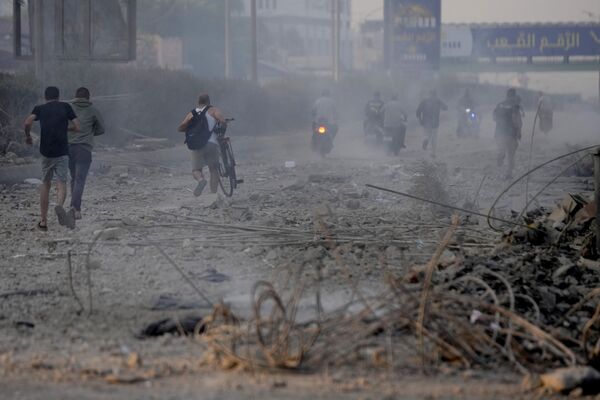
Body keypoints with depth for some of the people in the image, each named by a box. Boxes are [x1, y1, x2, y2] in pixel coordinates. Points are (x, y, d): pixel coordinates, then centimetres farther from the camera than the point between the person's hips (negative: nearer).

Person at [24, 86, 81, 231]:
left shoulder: (40, 109, 6)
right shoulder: (66, 107, 7)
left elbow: (28, 122, -11)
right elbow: (77, 127, 3)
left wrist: (28, 136, 7)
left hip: (46, 152, 1)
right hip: (62, 152, -1)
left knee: (45, 184, 13)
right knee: (61, 184, -3)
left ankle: (43, 221, 13)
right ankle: (60, 205, -36)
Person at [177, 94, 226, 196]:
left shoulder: (191, 114, 13)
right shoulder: (213, 110, 6)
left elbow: (180, 128, 7)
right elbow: (222, 120, -11)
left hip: (196, 146, 1)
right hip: (211, 143, -1)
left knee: (196, 169, 9)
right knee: (214, 169, 8)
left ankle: (201, 179, -24)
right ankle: (213, 193, -1)